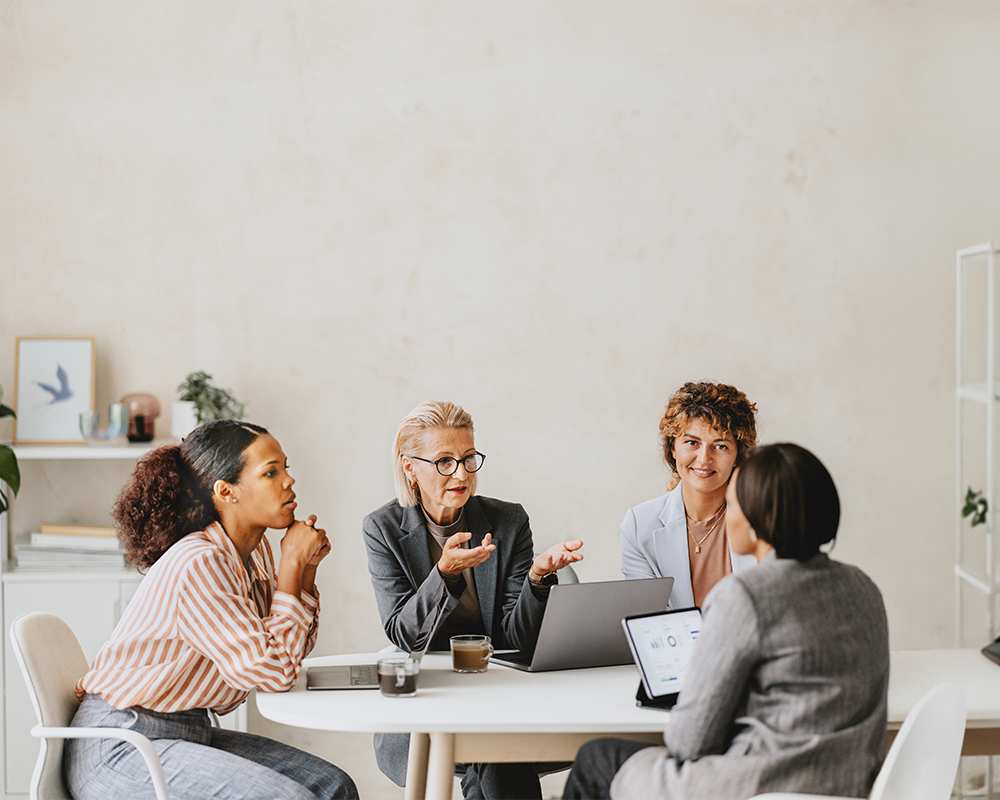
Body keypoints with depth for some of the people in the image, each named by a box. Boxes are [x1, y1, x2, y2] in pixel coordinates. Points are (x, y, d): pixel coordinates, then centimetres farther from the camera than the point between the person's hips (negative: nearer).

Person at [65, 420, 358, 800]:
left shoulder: (253, 552, 6)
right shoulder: (198, 565, -22)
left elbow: (290, 652, 13)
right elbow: (273, 670, -23)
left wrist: (307, 567, 1)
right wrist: (291, 564, -15)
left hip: (190, 732, 9)